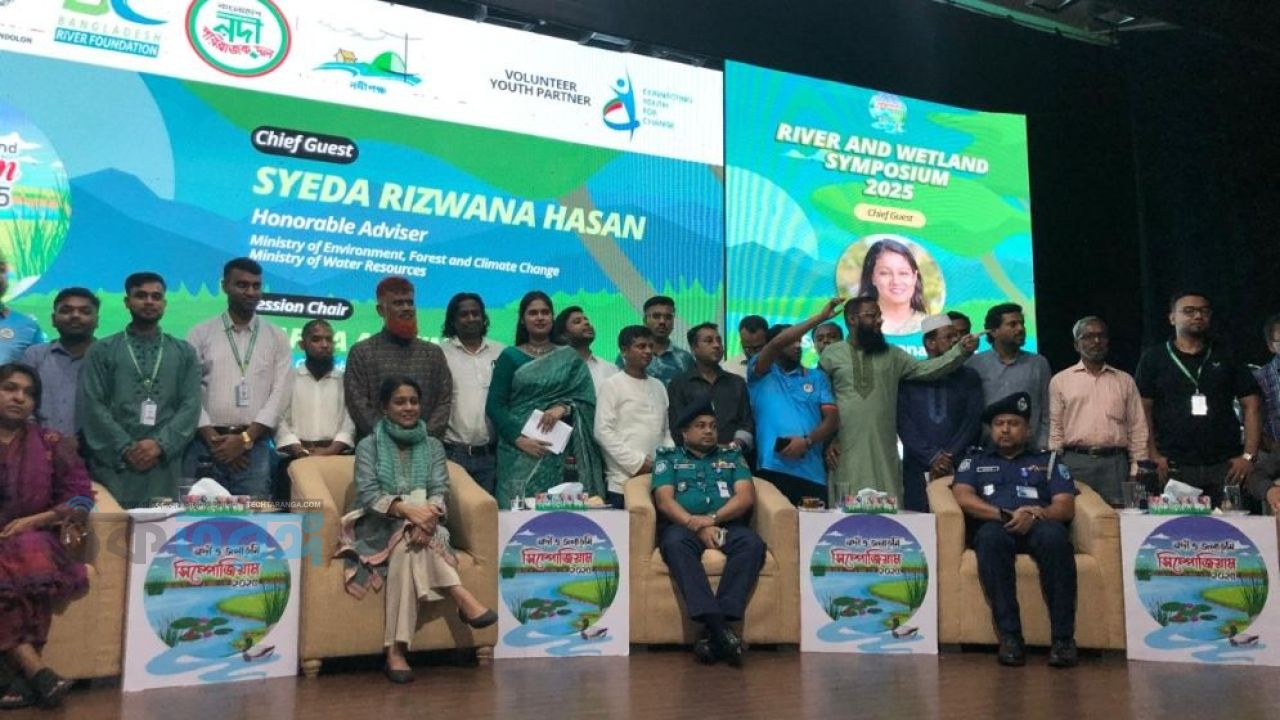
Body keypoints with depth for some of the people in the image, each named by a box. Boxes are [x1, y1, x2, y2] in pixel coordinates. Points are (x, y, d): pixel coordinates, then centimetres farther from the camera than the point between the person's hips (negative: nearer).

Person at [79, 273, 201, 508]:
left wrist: (160, 444, -11)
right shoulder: (101, 351, 9)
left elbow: (191, 405, 3)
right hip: (113, 463, -1)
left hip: (165, 466, 1)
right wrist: (126, 448, -10)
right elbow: (91, 405, 1)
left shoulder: (184, 352, 13)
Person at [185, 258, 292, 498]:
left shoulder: (277, 338, 8)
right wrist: (213, 439, -8)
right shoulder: (200, 334, 8)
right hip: (205, 444, 0)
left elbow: (280, 394, 0)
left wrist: (246, 438, -9)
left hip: (255, 446, 0)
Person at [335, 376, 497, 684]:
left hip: (422, 531, 2)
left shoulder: (432, 446, 12)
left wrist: (429, 515, -28)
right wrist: (408, 510, -31)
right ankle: (461, 597, -42)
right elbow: (368, 495, -12)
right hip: (380, 530, -2)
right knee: (406, 537, -36)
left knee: (407, 549, -34)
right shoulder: (369, 446, 3)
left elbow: (440, 492, -3)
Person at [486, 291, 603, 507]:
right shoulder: (510, 357, 6)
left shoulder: (570, 358, 10)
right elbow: (494, 405, 0)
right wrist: (519, 439, -12)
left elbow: (586, 399, 5)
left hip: (557, 453, 1)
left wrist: (563, 408, -15)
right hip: (518, 451, -1)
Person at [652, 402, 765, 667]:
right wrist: (697, 526, -14)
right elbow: (664, 501, 3)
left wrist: (712, 519, -10)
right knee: (676, 544, -37)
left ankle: (713, 631, -39)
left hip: (728, 525, 2)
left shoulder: (732, 457, 26)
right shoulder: (668, 458, 21)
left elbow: (746, 497, 8)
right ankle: (719, 627, -47)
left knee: (752, 543, -32)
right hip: (682, 525, -1)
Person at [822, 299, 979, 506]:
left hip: (883, 452, 2)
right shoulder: (832, 354, 5)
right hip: (845, 451, -2)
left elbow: (927, 369, 3)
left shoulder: (892, 355, 12)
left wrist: (960, 351, -10)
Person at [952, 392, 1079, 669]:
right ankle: (1009, 636, -36)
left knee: (1054, 534, -36)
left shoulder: (1048, 461, 27)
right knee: (991, 536, -38)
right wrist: (1006, 515, -10)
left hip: (1038, 526, 1)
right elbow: (963, 498, 6)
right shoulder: (974, 462, 27)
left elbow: (1066, 507, 12)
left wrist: (1035, 515, -10)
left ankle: (1063, 637, -34)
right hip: (997, 527, 0)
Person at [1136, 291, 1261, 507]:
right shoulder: (1153, 358, 8)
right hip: (1174, 467, -2)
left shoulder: (1226, 358, 14)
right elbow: (1143, 410, 3)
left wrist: (1249, 455, 1)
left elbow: (1251, 405, 11)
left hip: (1225, 466, 2)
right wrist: (1154, 456, -7)